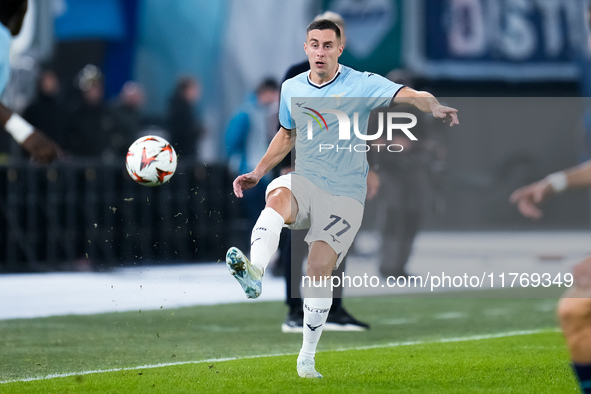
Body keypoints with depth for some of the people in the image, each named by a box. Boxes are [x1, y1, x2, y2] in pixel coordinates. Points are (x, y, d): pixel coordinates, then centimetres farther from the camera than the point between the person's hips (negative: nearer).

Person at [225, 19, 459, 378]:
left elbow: (410, 95, -18)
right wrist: (258, 173, 19)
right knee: (278, 197, -34)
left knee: (320, 269, -13)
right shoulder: (292, 88, 9)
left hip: (345, 193, -3)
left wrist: (435, 106, -40)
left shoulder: (361, 85, -6)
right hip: (304, 183, 3)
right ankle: (254, 272, -59)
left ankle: (307, 358, 1)